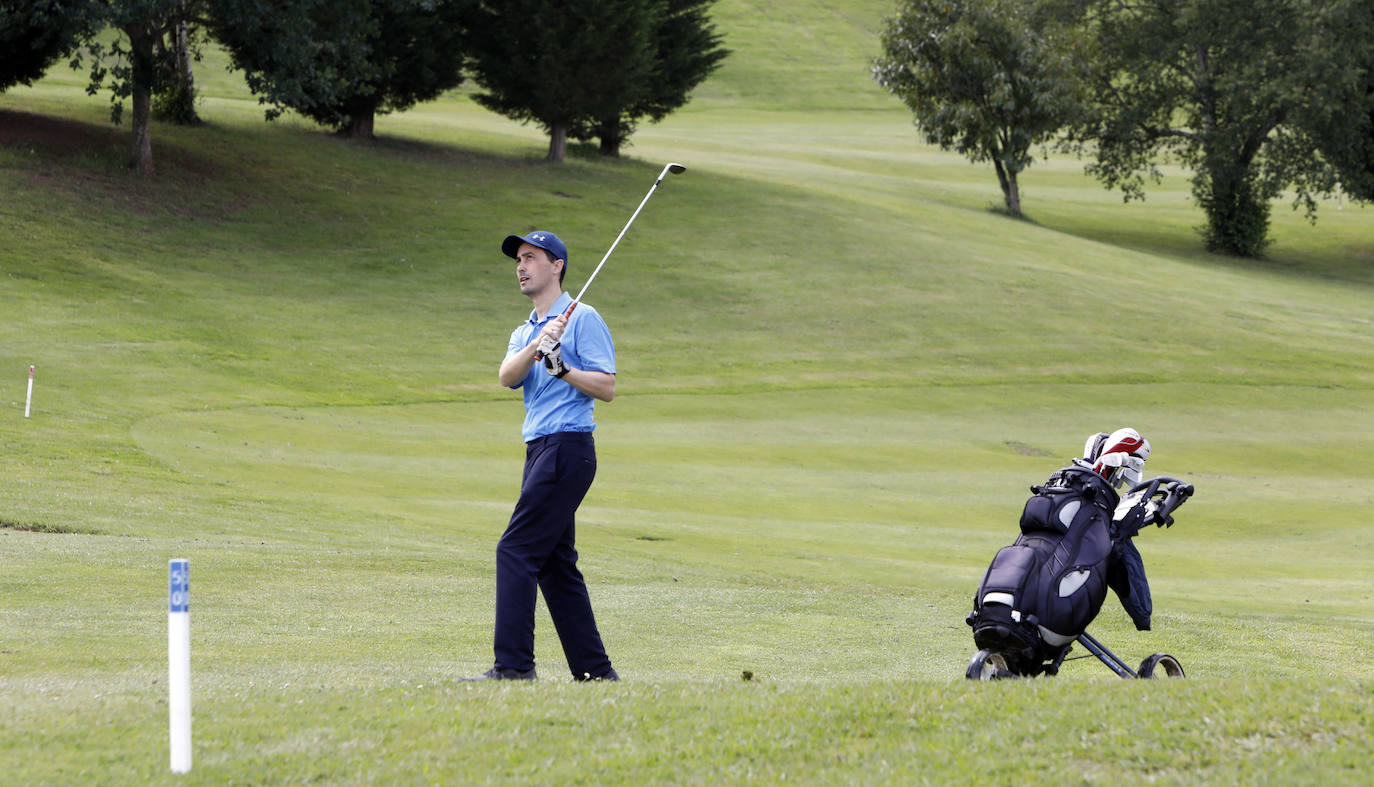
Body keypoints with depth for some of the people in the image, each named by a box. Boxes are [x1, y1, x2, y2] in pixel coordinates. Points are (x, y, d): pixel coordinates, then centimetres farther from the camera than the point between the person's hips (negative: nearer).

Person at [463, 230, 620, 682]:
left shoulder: (582, 319, -2)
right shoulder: (525, 332, 21)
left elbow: (607, 388, -9)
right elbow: (507, 376, -1)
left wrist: (562, 368, -21)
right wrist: (536, 346, -18)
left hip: (568, 449, -9)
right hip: (540, 452, 9)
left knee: (516, 550, -14)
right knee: (555, 564, 8)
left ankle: (513, 665, -16)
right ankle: (594, 670, 10)